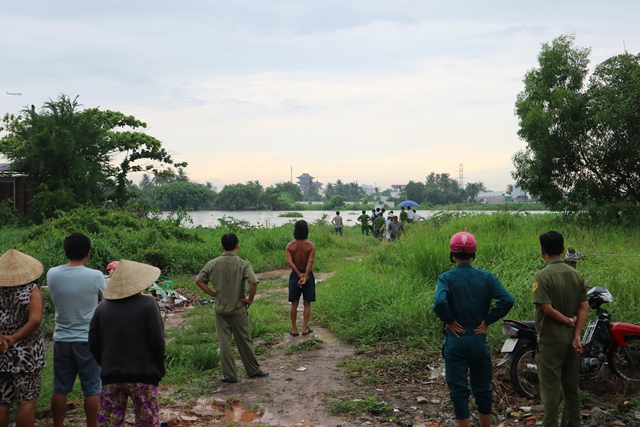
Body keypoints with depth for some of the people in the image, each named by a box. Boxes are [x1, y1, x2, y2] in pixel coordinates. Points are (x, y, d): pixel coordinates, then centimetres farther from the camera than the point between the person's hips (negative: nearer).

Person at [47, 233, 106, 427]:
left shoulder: (52, 274, -5)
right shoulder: (96, 276, -16)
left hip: (62, 339, 4)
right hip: (88, 340, -3)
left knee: (60, 388, 13)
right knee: (91, 389, 7)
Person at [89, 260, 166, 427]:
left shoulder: (102, 307, 2)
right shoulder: (148, 304, -9)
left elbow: (94, 344, 4)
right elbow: (157, 342, -11)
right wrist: (159, 370, 2)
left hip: (111, 377, 3)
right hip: (143, 375, -3)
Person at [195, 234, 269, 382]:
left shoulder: (213, 263, -3)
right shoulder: (243, 263, -12)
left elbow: (199, 281, -3)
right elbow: (253, 282, -24)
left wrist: (213, 293, 2)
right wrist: (250, 299, -11)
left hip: (220, 308, 2)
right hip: (238, 309, -1)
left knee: (224, 342, 8)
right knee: (244, 341, 11)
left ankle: (229, 375, 12)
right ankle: (253, 370, 24)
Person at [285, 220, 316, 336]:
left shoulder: (289, 245, -5)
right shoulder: (311, 245, -10)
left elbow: (289, 262, -15)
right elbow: (310, 262, -18)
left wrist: (299, 274, -14)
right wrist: (305, 276, -18)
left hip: (295, 275, 1)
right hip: (308, 274, -1)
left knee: (294, 304, 10)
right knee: (306, 304, 9)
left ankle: (294, 329, 14)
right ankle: (305, 328, 10)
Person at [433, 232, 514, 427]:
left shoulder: (446, 277, -10)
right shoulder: (486, 277, -1)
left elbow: (440, 302, -28)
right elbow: (507, 300, -12)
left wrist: (449, 321, -12)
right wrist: (488, 320, -4)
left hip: (455, 341, -3)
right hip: (479, 340, 3)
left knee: (458, 390, 5)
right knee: (482, 389, 17)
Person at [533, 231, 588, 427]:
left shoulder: (542, 275, -15)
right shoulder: (576, 274, 5)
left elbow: (547, 309, -21)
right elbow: (584, 307, 0)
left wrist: (569, 321, -8)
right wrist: (577, 335, -4)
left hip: (551, 339, -6)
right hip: (571, 338, 6)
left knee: (550, 387, 0)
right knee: (572, 386, 14)